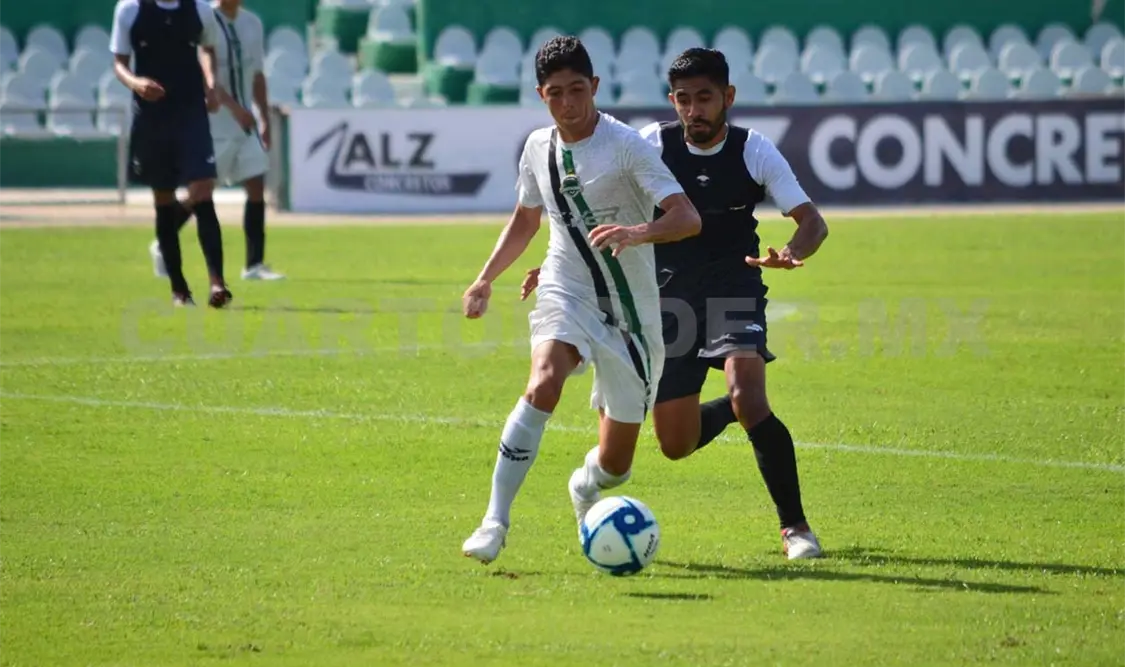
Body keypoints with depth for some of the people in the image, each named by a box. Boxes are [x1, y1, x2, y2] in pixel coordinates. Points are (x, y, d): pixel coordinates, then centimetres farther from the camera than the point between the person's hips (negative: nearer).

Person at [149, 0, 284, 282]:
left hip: (245, 123, 6)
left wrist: (265, 119, 13)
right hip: (213, 123, -6)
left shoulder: (252, 24, 9)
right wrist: (233, 107, -29)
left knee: (257, 187, -3)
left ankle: (254, 264, 0)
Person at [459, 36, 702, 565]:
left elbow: (687, 218, -22)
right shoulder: (539, 148, 4)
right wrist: (485, 280, 15)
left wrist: (637, 233, -41)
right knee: (544, 383, -33)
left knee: (615, 463, 6)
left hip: (631, 311, -2)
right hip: (565, 294, 2)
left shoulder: (626, 145, -12)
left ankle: (584, 489, 45)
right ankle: (495, 522, -33)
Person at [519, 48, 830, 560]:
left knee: (749, 401, -28)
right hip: (670, 299, 3)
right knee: (676, 445, 3)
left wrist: (792, 253, -34)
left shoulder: (754, 151, -9)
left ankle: (794, 527, -14)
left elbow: (811, 220, -12)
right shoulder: (653, 144, -6)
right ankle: (728, 408, 39)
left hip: (734, 292, -2)